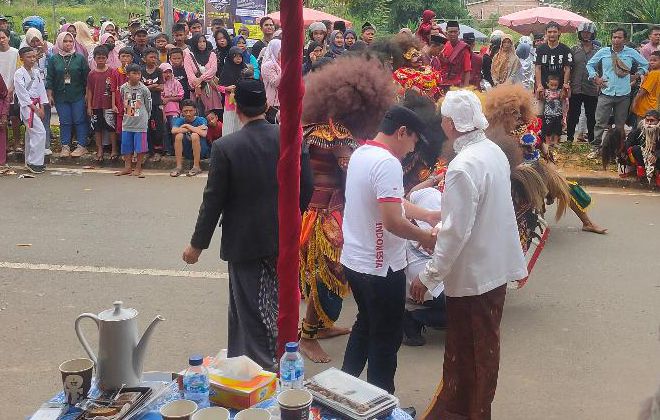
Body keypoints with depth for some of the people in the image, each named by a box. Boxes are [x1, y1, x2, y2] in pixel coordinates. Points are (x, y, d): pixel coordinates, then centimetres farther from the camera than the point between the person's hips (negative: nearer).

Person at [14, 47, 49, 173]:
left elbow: (41, 90, 10)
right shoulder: (19, 74, -11)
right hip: (27, 106, -7)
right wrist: (35, 108, -16)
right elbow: (22, 94, -14)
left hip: (36, 105, 7)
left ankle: (29, 162, 22)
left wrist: (41, 108, 2)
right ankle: (35, 162, -10)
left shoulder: (37, 72, 10)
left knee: (31, 134, 14)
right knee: (40, 132, -15)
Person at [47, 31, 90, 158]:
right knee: (64, 122, 5)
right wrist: (49, 95, 2)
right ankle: (65, 146, 12)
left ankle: (82, 146, 8)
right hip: (61, 96, 1)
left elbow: (86, 78, 3)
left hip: (78, 96, -1)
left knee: (80, 121, 1)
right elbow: (50, 79, 6)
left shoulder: (80, 58, 2)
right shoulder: (53, 59, 5)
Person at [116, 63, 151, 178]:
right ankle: (128, 167, 20)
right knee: (126, 146, 8)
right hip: (127, 122, 3)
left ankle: (138, 169, 10)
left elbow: (148, 106, 4)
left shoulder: (144, 89, -7)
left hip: (140, 123, -3)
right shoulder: (123, 88, 1)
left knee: (140, 147, -1)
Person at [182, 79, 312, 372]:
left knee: (250, 307, 9)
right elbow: (305, 184, -1)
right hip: (282, 238, 4)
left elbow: (213, 201, -12)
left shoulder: (225, 147, -17)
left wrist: (197, 244, -1)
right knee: (274, 303, 21)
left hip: (244, 240, -4)